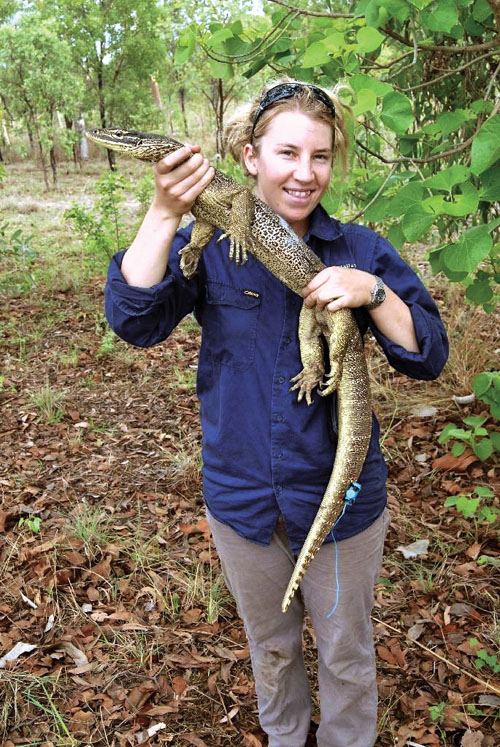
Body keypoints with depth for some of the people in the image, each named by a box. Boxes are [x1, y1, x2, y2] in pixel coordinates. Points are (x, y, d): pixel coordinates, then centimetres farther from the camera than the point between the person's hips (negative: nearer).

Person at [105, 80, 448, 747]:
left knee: (346, 652, 19)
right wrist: (164, 214, -32)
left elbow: (428, 357, -11)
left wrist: (372, 292, -28)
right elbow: (134, 320, -21)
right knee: (271, 646, 25)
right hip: (242, 499, 1)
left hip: (342, 497, 0)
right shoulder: (208, 246, -7)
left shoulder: (360, 250, -7)